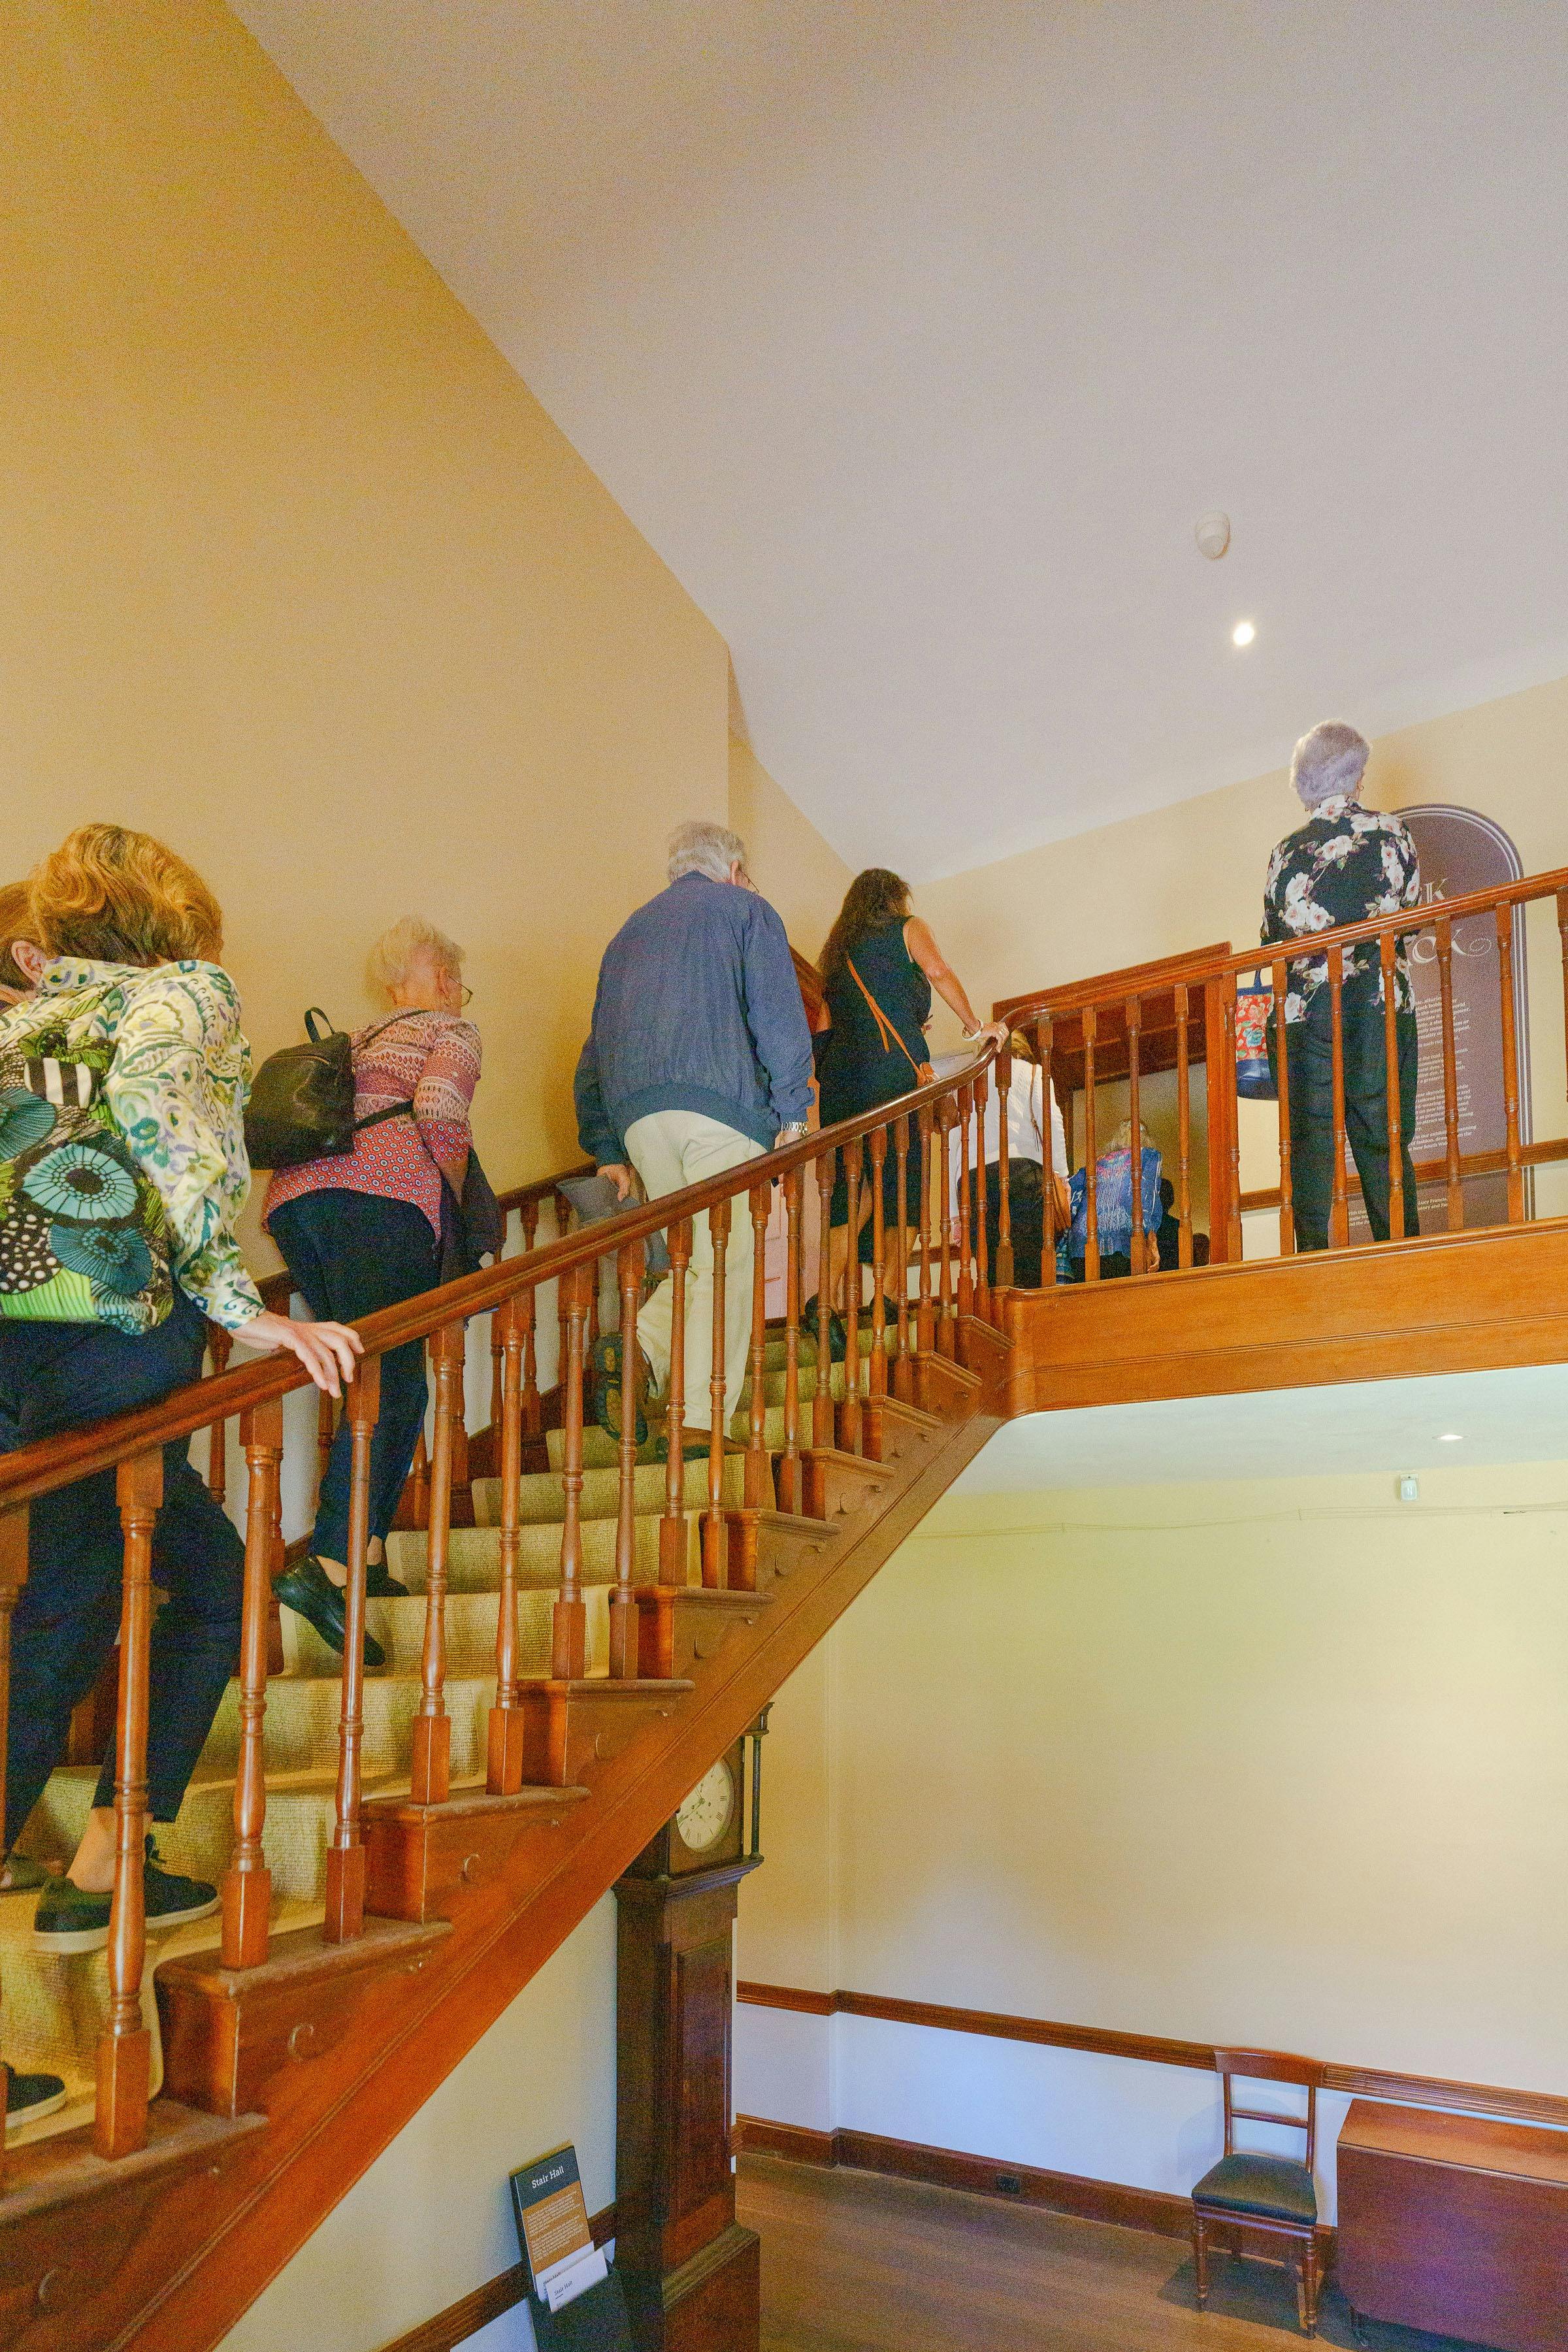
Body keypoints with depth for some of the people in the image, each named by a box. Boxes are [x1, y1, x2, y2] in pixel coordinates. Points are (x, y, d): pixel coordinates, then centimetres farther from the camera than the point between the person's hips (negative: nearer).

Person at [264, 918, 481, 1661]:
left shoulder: (356, 1039, 34)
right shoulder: (451, 1030, 13)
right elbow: (439, 1111, -7)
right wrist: (458, 1195, 5)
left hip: (292, 1195, 7)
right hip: (381, 1195, -7)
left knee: (382, 1384, 13)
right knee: (393, 1388, -11)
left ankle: (368, 1557, 9)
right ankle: (327, 1566, -25)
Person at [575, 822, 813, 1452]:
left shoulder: (632, 929, 29)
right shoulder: (744, 908, 14)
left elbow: (596, 1045, 25)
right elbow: (778, 1014, -1)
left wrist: (607, 1149, 24)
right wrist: (791, 1111, -2)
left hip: (634, 1114, 6)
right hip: (716, 1099, -5)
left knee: (697, 1255, 14)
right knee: (726, 1262, -4)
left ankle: (640, 1346, -11)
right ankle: (698, 1420, -10)